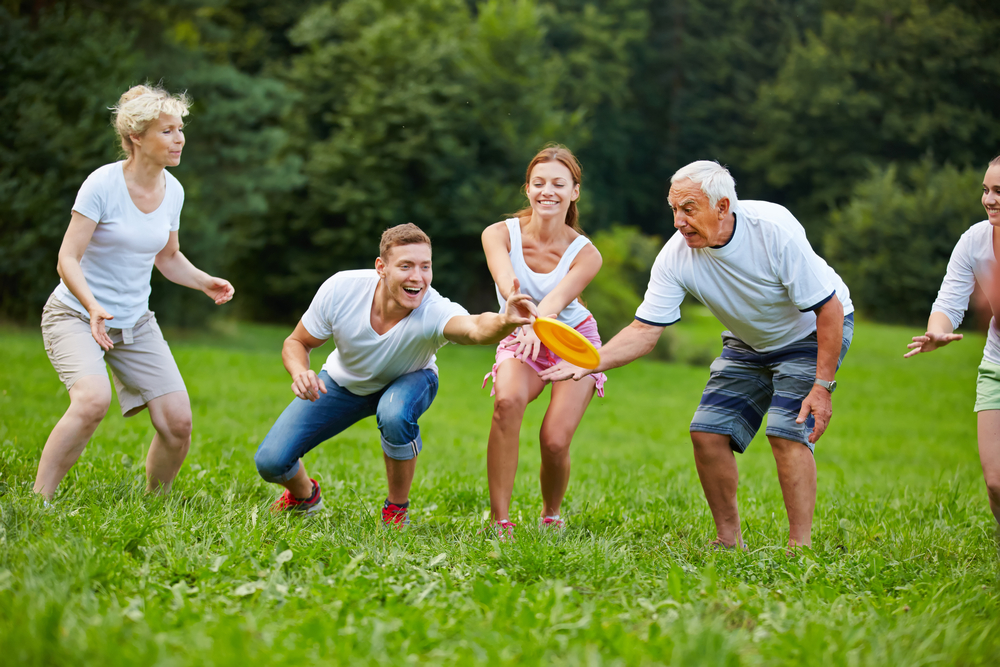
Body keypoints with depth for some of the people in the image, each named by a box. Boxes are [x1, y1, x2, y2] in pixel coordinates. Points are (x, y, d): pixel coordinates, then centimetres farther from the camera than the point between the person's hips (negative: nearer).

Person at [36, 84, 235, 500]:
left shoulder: (172, 191, 2)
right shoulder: (103, 184, -17)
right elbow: (68, 259, -19)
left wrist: (204, 282, -1)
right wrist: (93, 307, -36)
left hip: (135, 322, 6)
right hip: (76, 314, -6)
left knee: (178, 422, -7)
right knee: (93, 399, -33)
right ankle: (38, 500, -22)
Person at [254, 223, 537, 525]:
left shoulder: (434, 311, -40)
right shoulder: (339, 289, -31)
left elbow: (476, 328, -63)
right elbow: (296, 343, -15)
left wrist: (505, 322, -86)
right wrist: (300, 372, -38)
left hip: (406, 383, -2)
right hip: (344, 381, 2)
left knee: (394, 414, -39)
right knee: (270, 461, -10)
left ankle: (397, 510, -10)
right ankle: (304, 495, 30)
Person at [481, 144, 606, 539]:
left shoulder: (585, 254, -21)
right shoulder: (500, 234, -20)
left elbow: (557, 298, -39)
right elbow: (505, 279, -41)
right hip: (520, 340, 0)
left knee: (555, 440, -18)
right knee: (508, 401, -33)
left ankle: (551, 516, 17)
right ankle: (500, 521, -27)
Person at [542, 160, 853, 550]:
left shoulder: (774, 229, -33)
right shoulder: (676, 256, -21)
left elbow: (828, 308, -26)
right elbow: (645, 330, -19)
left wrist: (822, 386, -30)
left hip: (813, 331, -5)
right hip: (748, 342, 5)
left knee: (787, 431, -22)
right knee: (708, 431, -6)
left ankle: (800, 546, -15)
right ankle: (728, 540, 8)